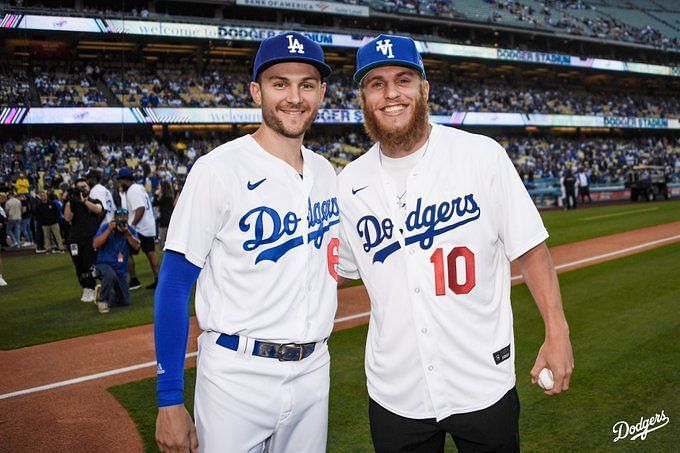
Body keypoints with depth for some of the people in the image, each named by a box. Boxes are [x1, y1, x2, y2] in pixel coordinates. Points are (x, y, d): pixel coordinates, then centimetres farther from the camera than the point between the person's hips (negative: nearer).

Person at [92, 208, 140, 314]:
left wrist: (127, 232, -26)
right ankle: (101, 299, -14)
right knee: (110, 274, -42)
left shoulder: (131, 230, 0)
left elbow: (136, 246, -14)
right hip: (104, 265, -4)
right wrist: (109, 230, -24)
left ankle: (102, 290, 31)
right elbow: (95, 244, -19)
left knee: (125, 302, 3)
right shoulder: (105, 227, -7)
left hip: (121, 270, 4)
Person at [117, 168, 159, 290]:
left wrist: (132, 225, -25)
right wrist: (122, 192, 17)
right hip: (149, 227, 10)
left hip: (139, 228, -10)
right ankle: (157, 279, 11)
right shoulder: (139, 187, 18)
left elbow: (140, 209, -24)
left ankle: (134, 281, 1)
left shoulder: (132, 190, -13)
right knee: (150, 252, 11)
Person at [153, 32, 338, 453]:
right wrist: (170, 401, -14)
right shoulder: (219, 169, -12)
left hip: (313, 371, 6)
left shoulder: (326, 172, 6)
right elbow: (174, 286, -12)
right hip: (236, 377, -5)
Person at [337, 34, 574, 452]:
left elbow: (529, 249, -4)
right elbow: (334, 269, 11)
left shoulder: (482, 156, -7)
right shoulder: (349, 184, 1)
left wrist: (557, 333, -8)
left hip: (484, 384, -2)